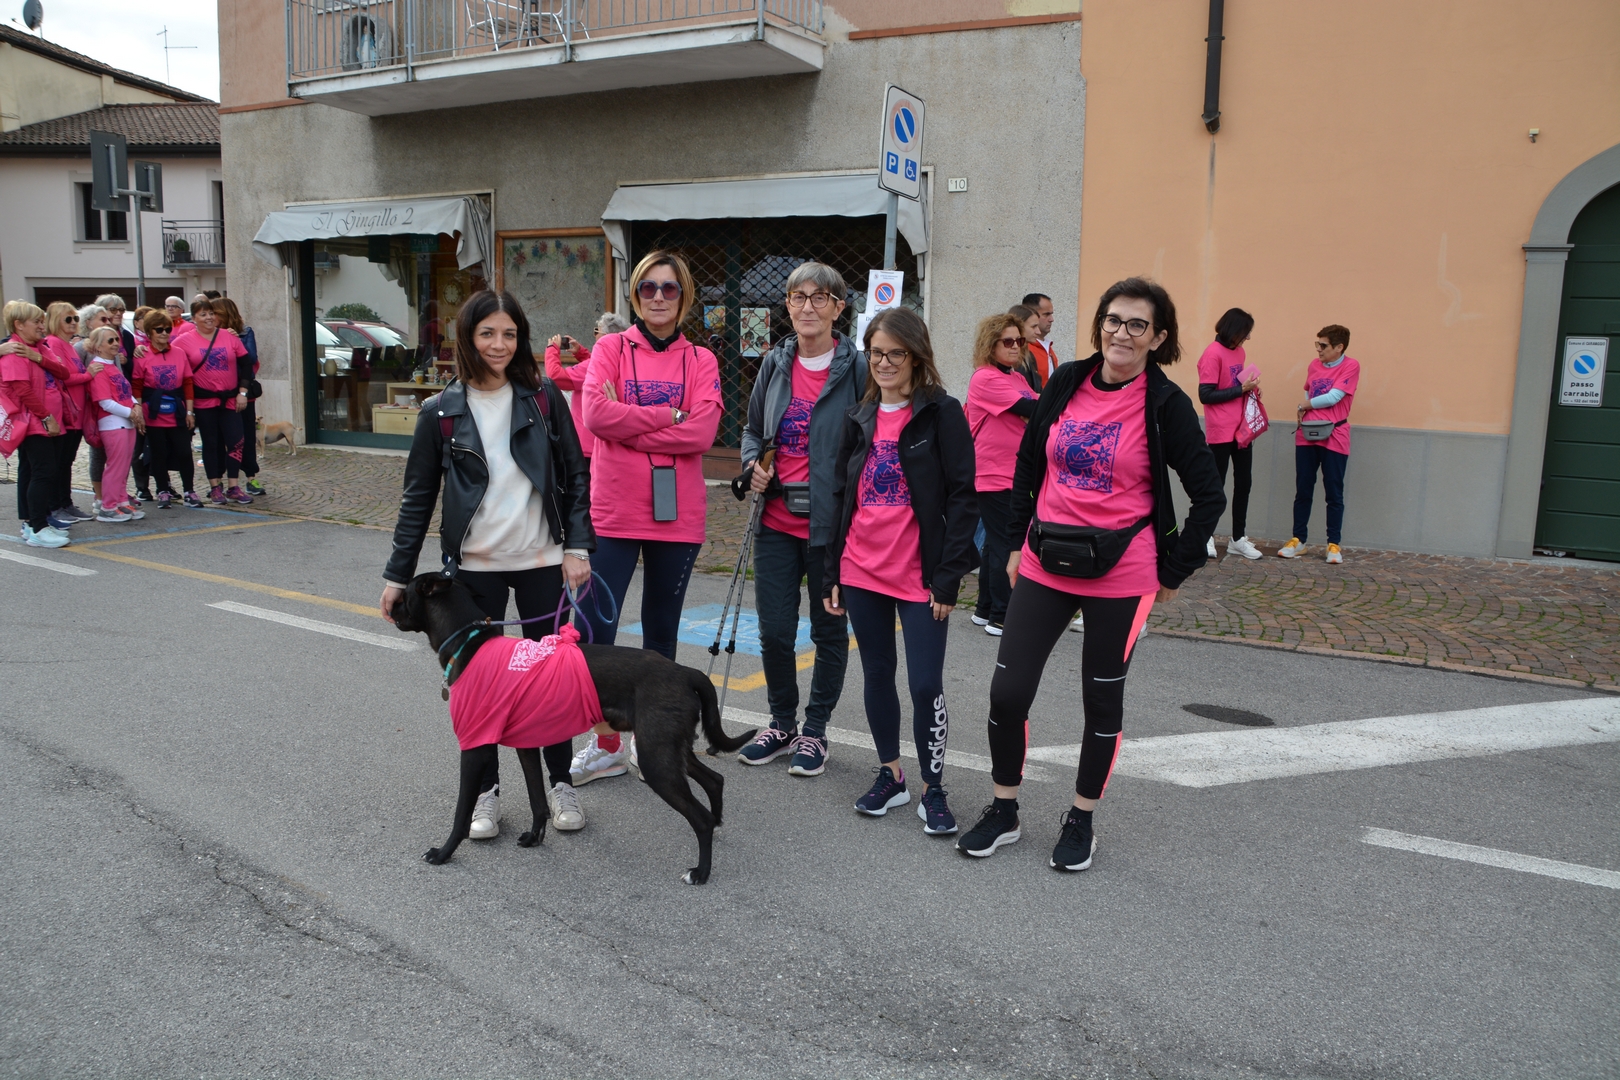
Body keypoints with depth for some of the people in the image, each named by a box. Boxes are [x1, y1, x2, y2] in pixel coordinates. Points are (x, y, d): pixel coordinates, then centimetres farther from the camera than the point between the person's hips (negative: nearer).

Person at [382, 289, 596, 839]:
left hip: (541, 561, 0)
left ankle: (560, 783, 22)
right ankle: (485, 791, 20)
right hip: (474, 566, 0)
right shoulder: (442, 411, 1)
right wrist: (398, 575, 3)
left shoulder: (544, 397, 1)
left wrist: (578, 546, -6)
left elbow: (574, 477, 4)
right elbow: (418, 497, 5)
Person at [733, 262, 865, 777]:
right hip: (777, 521, 4)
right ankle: (782, 723, 30)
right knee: (774, 631, 8)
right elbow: (752, 429, 20)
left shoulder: (856, 368, -7)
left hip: (831, 523, -4)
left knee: (829, 630, 11)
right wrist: (753, 464, 0)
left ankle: (815, 729, 28)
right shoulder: (776, 363, 7)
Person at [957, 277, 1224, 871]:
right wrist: (1019, 540, 11)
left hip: (1120, 574, -3)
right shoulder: (1066, 383, 3)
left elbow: (1209, 495, -4)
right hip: (1045, 564, 3)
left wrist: (1174, 572, -3)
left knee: (1102, 699, 11)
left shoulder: (1166, 404, -8)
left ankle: (1081, 821, 29)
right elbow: (1028, 463, 13)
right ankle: (1003, 812, 22)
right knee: (1007, 690, 1)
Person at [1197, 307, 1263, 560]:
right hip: (1221, 432, -8)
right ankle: (1206, 537, 13)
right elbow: (1206, 395, -17)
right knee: (1216, 484, 0)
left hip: (1242, 429, 8)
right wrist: (1241, 389, -17)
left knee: (1244, 483, 11)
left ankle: (1239, 538, 20)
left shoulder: (1239, 352, 11)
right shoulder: (1213, 354, -13)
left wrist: (1250, 388, 2)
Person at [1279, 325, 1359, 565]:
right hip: (1307, 436, 5)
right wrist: (1303, 412, 3)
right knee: (1303, 491, 7)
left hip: (1334, 438, -5)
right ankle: (1298, 540, 15)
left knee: (1334, 493, 2)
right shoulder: (1314, 365, 10)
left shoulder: (1351, 366, -6)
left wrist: (1305, 405, -1)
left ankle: (1333, 544, 9)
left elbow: (1333, 397, -14)